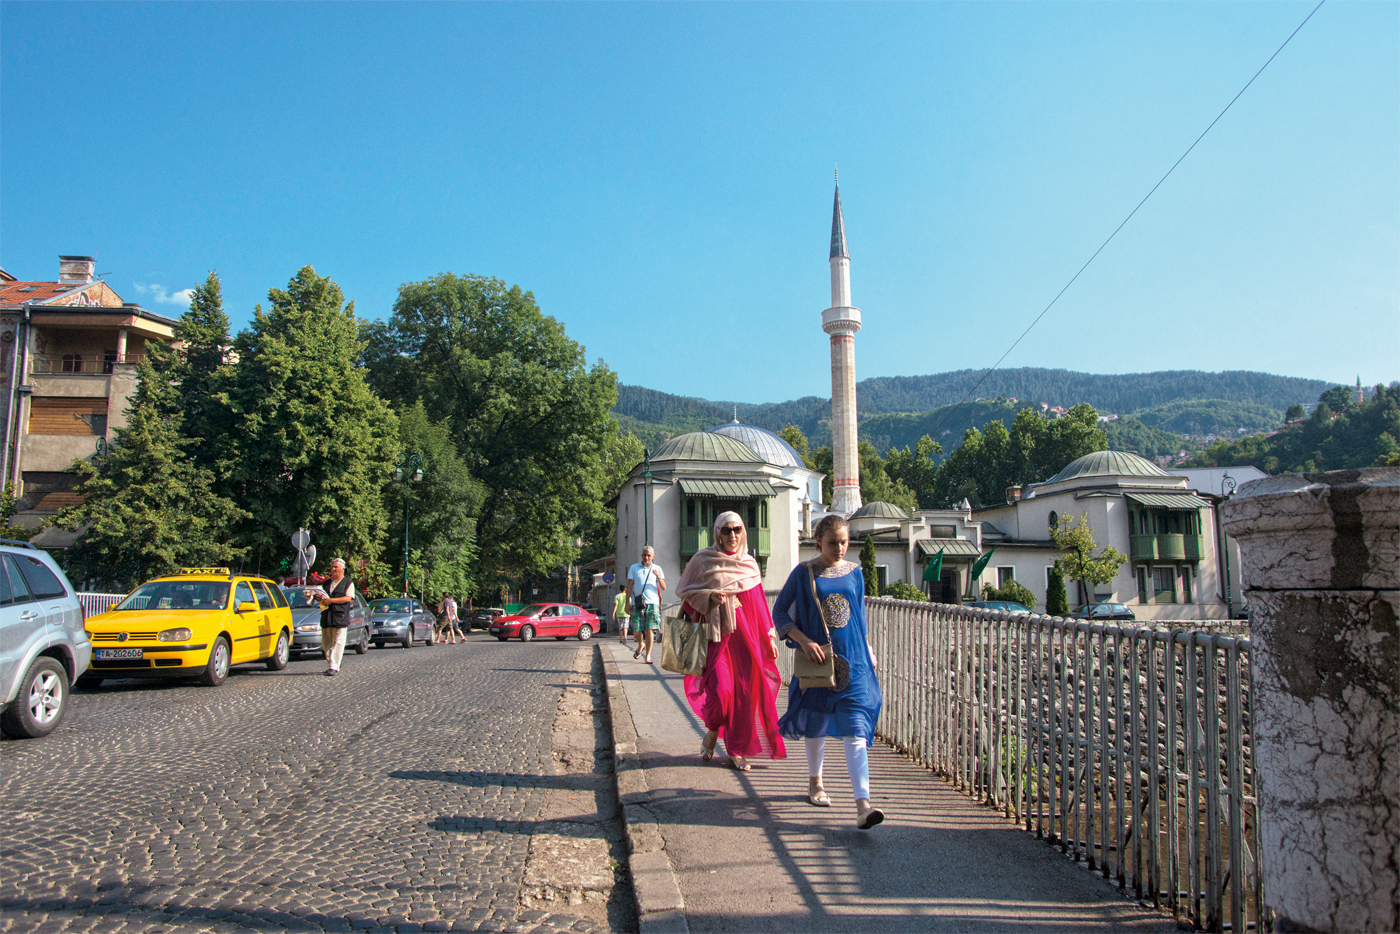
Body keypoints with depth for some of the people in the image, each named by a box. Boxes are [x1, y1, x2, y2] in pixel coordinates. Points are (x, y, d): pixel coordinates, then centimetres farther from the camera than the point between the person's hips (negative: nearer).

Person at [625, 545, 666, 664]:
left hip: (652, 603, 0)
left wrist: (658, 576, -12)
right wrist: (627, 603, 2)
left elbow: (663, 588, 7)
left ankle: (648, 655, 0)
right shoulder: (634, 568, 10)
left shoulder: (657, 569, 10)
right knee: (637, 630, 0)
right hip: (637, 603, 0)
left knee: (649, 630, -7)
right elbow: (629, 587, 9)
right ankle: (640, 645, 31)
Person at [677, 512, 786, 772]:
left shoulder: (749, 563, 12)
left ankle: (736, 749, 16)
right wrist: (710, 597, -13)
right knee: (720, 688, -14)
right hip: (716, 632, -3)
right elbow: (686, 592, 5)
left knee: (745, 691, 1)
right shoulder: (703, 560, 2)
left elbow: (759, 603, 14)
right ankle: (711, 732, 17)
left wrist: (769, 637, 12)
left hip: (745, 633, 3)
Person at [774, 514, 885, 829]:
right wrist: (804, 641, -14)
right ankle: (815, 782, 37)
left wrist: (868, 650, 14)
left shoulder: (854, 572, 5)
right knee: (816, 724, 14)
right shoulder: (804, 573, -4)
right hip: (817, 658, -1)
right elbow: (779, 611, -2)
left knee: (855, 729, -9)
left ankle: (863, 804, -15)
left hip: (852, 660, 1)